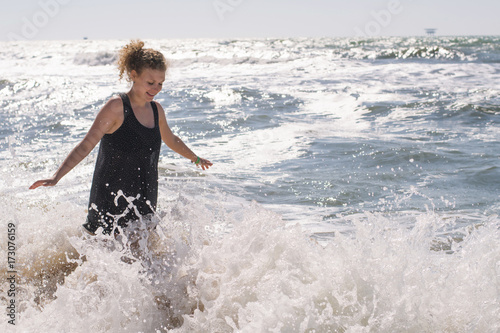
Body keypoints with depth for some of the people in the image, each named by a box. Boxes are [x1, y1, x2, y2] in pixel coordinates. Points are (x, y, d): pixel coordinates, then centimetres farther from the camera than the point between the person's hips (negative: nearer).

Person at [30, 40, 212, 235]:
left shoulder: (156, 110, 9)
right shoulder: (117, 107, -11)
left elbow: (171, 140, 30)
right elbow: (85, 146, -16)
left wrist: (195, 158, 46)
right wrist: (56, 177, -28)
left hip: (144, 204, 6)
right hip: (111, 203, -6)